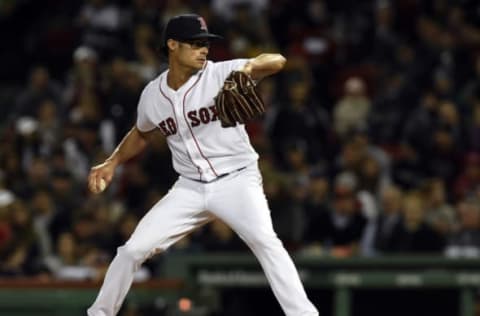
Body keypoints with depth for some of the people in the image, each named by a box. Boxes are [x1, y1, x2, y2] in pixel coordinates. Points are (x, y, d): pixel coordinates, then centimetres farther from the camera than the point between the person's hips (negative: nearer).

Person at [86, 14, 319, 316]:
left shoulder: (221, 74, -12)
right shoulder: (153, 94, 2)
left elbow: (277, 61, -27)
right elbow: (141, 134, 23)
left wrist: (249, 67, -48)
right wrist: (112, 163, 11)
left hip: (236, 181, -4)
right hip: (189, 189, 4)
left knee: (264, 240, -30)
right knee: (133, 250, -1)